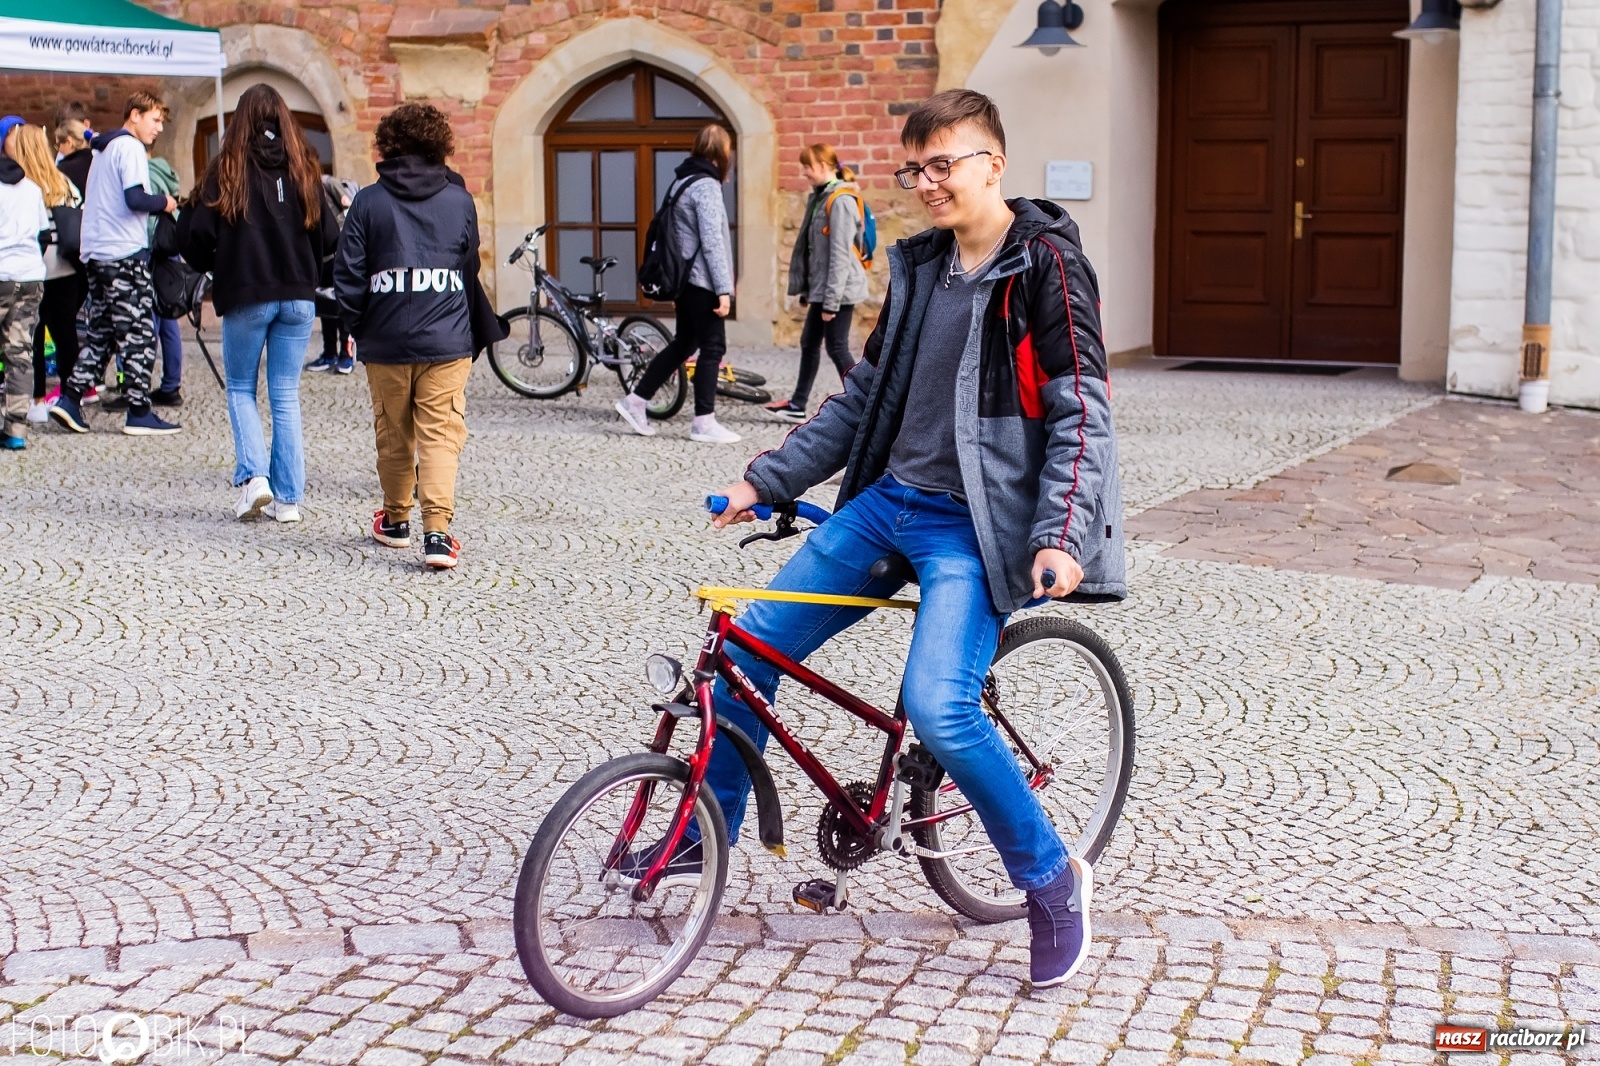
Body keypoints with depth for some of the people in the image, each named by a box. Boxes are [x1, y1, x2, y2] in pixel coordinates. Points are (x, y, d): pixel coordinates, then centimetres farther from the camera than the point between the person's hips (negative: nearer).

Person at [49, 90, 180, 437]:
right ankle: (139, 414, -1)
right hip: (126, 253, -9)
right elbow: (135, 198, -21)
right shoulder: (130, 148, -9)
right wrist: (164, 203, -4)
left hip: (96, 252, 9)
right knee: (139, 336, -3)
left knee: (101, 335, 13)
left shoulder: (102, 149, 19)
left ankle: (70, 398, 7)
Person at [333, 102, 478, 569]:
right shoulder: (460, 200, 3)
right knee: (440, 435, -2)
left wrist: (358, 329, 11)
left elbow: (348, 274, -2)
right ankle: (437, 531, -15)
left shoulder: (369, 201, -1)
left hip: (386, 342, 0)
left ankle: (395, 520, 29)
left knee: (394, 434, 15)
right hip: (446, 341, 0)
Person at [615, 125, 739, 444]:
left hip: (684, 279, 9)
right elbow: (712, 242, -20)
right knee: (712, 347, -2)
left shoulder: (681, 181, 14)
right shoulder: (706, 186, -15)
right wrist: (723, 289, -20)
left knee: (684, 343, 17)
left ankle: (635, 402, 19)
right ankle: (704, 423, 2)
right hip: (702, 281, -9)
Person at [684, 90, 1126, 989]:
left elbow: (1082, 413, -14)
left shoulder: (1045, 264, -9)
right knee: (750, 644, 4)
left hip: (971, 526, -7)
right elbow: (864, 397, 19)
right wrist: (768, 481, 15)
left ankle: (1053, 881, -2)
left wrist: (1060, 537, -25)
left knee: (937, 707, -24)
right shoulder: (920, 265, 12)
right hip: (885, 502, 7)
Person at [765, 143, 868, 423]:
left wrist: (832, 301, -22)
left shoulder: (840, 201, -17)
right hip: (821, 289, 10)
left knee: (837, 348, -6)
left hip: (839, 290, -10)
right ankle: (797, 405, 25)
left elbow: (841, 255, -21)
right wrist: (808, 290, 18)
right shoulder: (820, 198, 13)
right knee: (809, 343, 15)